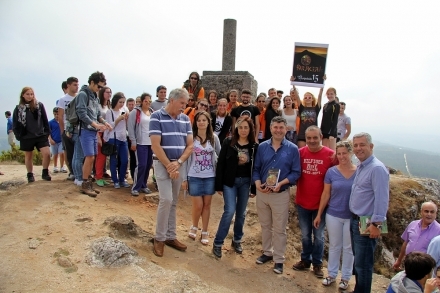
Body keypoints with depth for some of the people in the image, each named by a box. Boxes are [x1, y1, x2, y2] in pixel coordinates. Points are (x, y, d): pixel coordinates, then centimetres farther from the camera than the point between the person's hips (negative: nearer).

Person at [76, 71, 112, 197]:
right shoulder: (83, 94, -7)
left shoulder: (95, 96, 17)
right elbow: (82, 114, -16)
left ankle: (88, 183, 17)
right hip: (86, 131, -8)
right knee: (89, 157, -10)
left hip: (94, 131, 8)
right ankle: (84, 184, 1)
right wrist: (96, 124, -22)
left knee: (91, 158, 9)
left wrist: (104, 122, 2)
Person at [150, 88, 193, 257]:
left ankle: (170, 236, 23)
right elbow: (155, 145, -15)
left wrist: (178, 162, -10)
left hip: (179, 165, 5)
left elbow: (190, 145, 4)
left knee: (173, 202, 11)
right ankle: (159, 238, 5)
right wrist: (169, 165, -16)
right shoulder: (157, 117, -9)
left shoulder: (185, 119, 6)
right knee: (166, 200, -12)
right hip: (162, 164, -5)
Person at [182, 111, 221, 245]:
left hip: (210, 177, 2)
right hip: (194, 177, -2)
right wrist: (184, 178, -4)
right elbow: (186, 158, -3)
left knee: (207, 205, 9)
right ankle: (194, 227, 30)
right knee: (198, 205, 1)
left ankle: (204, 232, 24)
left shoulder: (214, 137, 1)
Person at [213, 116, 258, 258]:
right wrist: (219, 185, -8)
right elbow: (220, 164, -6)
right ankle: (217, 243, 5)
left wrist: (254, 188, 2)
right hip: (229, 181, -2)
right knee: (230, 211, -9)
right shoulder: (228, 142, -7)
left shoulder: (254, 146, -2)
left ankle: (237, 241, 30)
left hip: (245, 182, 3)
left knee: (241, 213, 12)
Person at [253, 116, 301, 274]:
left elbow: (296, 172, -8)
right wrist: (257, 183, -14)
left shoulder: (292, 149, -7)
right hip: (262, 192, 3)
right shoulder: (262, 146, 1)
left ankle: (279, 259, 21)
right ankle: (267, 252, 35)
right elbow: (256, 168, 3)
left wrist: (281, 183, -21)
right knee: (265, 225, 17)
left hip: (281, 194, -3)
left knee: (279, 228, 7)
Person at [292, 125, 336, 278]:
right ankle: (305, 260, 38)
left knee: (318, 236, 16)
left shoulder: (330, 155, -13)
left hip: (321, 203, -2)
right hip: (302, 202, 2)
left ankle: (317, 264, 34)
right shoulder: (300, 152, -6)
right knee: (305, 235, 19)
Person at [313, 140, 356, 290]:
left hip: (352, 217, -1)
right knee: (334, 246, 15)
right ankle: (331, 274, 32)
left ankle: (345, 277, 30)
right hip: (333, 215, 1)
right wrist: (319, 214, 2)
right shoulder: (331, 172, -5)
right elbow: (326, 194, 0)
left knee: (348, 248, 14)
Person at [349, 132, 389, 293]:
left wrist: (376, 224, -22)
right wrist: (355, 218, 16)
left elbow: (382, 198, -23)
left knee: (363, 264, 4)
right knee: (358, 260, 20)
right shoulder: (360, 167, 11)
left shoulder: (377, 168, -18)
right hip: (355, 219, 9)